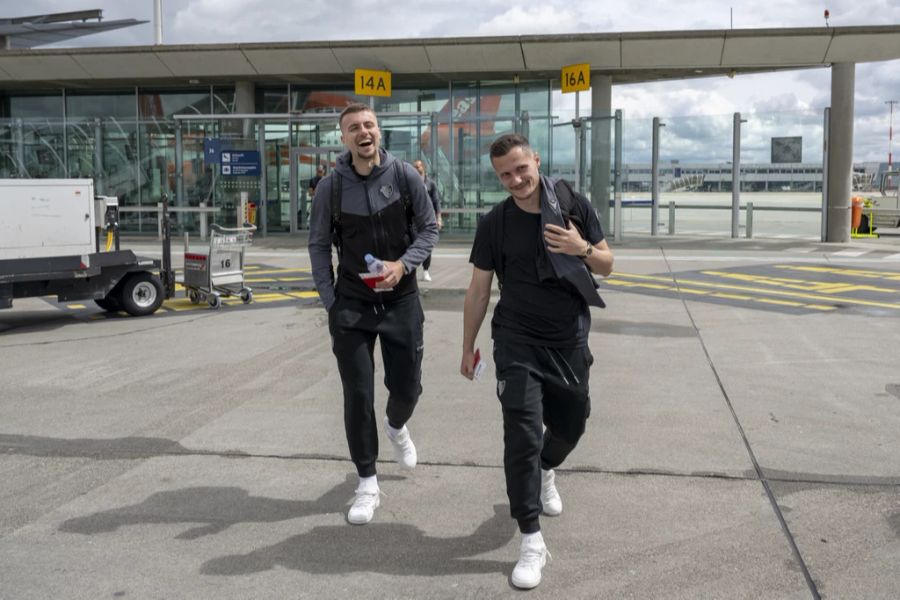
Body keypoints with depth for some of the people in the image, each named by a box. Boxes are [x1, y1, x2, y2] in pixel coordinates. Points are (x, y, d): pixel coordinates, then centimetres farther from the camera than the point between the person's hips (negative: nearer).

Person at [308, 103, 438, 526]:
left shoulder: (404, 176, -7)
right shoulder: (330, 187, -7)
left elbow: (429, 228, 0)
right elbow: (318, 246, 2)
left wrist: (403, 264, -17)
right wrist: (330, 302, -2)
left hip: (401, 301, 1)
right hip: (351, 305, -1)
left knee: (407, 388, 9)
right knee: (358, 396, -1)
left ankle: (397, 427, 47)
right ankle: (367, 485, 14)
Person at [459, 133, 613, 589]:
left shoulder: (575, 207, -3)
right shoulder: (495, 223, -6)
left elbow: (607, 266, 3)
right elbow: (478, 289, 1)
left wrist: (583, 249, -19)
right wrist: (468, 348, 3)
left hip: (570, 343, 2)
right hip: (517, 344, -2)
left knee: (569, 426, 18)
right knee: (522, 437, -9)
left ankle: (545, 471, 53)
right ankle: (531, 542, 0)